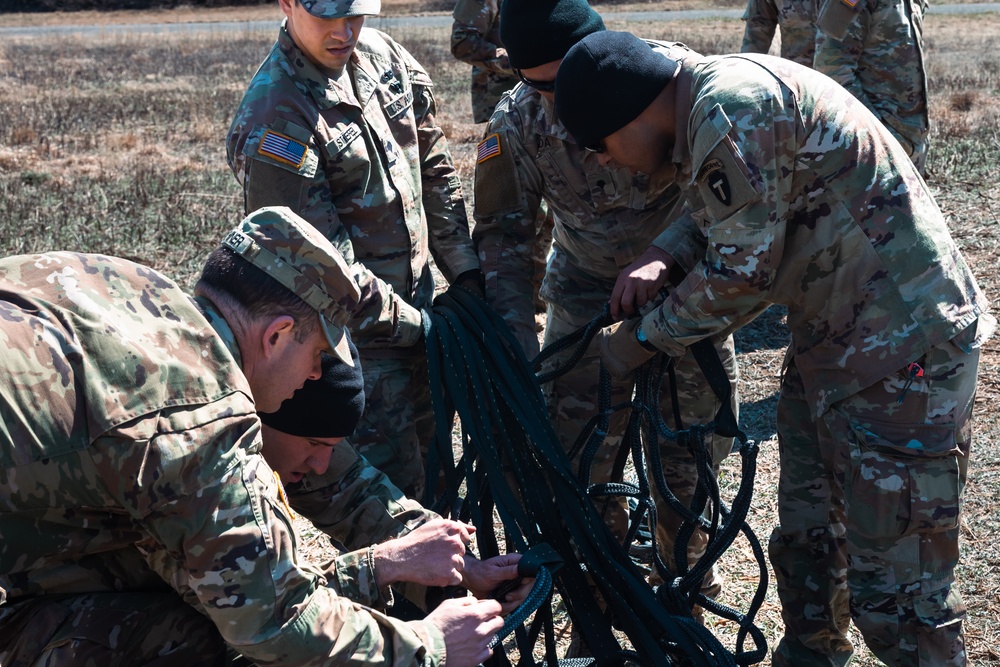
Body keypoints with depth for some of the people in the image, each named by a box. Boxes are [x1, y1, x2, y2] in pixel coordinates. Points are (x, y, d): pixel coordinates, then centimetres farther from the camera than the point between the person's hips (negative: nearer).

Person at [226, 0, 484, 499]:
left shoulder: (381, 55, 0)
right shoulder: (273, 121, -23)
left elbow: (433, 167, 10)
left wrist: (465, 269, 6)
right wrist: (417, 327, -17)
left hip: (416, 303, 8)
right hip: (357, 335, -7)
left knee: (429, 455, 21)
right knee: (390, 482, -4)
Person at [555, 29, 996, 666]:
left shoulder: (731, 106, -22)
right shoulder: (711, 97, 7)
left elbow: (739, 276, -19)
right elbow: (726, 217, 19)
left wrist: (642, 338, -5)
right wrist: (664, 258, 0)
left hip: (902, 350, -10)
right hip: (833, 338, 10)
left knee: (891, 580, -3)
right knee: (804, 538, 21)